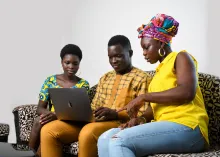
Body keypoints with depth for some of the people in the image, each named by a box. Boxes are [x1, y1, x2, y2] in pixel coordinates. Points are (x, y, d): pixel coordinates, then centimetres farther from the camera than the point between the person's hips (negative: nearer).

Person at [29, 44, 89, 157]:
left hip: (71, 123, -2)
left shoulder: (83, 84, 0)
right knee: (38, 121, -32)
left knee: (45, 127, -33)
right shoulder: (50, 80, 7)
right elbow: (40, 108, 3)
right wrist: (49, 114, -22)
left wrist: (56, 115, -28)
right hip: (51, 119, 2)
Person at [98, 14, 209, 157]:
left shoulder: (181, 57, 4)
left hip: (186, 127, -8)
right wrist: (141, 118, -1)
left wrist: (143, 97, -10)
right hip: (164, 128, 8)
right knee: (106, 139, -9)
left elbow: (187, 92, -14)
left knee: (119, 141, -26)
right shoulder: (161, 69, 27)